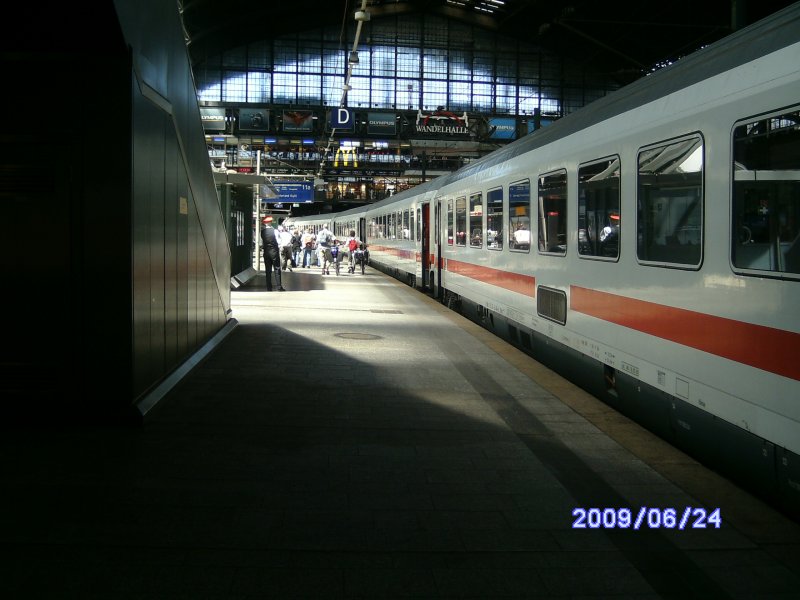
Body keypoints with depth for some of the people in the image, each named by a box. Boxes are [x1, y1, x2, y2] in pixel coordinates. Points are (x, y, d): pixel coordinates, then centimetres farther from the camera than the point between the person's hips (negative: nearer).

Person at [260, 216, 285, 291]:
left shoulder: (262, 232, -1)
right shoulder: (274, 231, -10)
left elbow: (261, 243, 1)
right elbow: (278, 242, -9)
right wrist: (279, 249, 5)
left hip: (266, 252, 3)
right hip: (274, 251, -3)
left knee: (268, 270, 7)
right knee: (277, 270, 2)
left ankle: (269, 288, 7)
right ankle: (279, 287, -2)